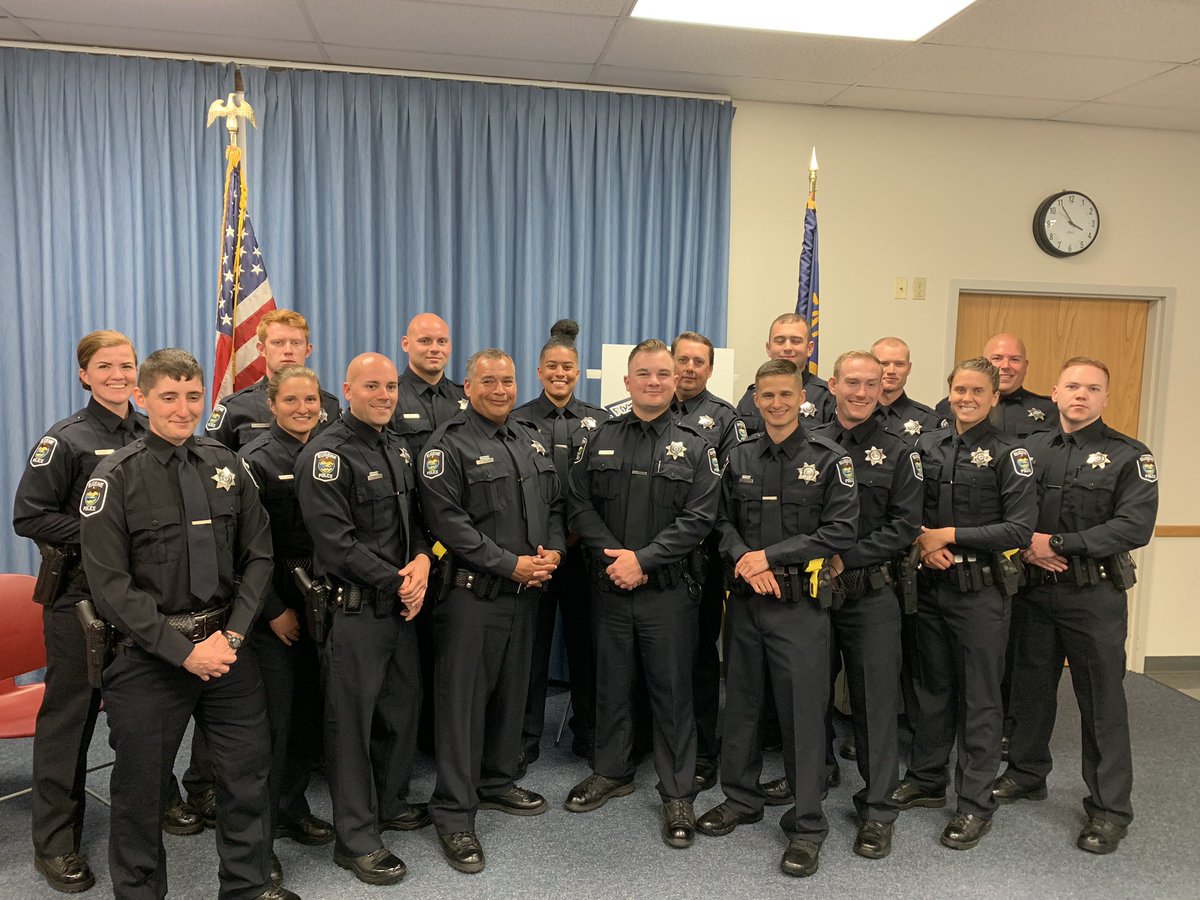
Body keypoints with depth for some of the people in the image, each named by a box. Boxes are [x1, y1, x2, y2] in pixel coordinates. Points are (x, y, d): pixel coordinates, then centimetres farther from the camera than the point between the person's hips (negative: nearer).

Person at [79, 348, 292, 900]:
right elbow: (111, 585, -11)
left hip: (226, 643, 4)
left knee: (248, 770, 11)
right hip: (148, 656, -3)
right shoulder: (116, 478, -8)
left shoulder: (225, 466, 4)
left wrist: (231, 635, -7)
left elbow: (257, 556, 5)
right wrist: (184, 651, -15)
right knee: (141, 784, 10)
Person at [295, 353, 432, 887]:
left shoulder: (398, 448, 12)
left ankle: (391, 803, 38)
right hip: (353, 610, -8)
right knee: (352, 720, 3)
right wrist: (398, 584, -16)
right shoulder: (328, 454, -14)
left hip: (401, 604, 8)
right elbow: (336, 540, -20)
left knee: (403, 704, 18)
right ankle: (356, 838, 17)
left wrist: (422, 559, -6)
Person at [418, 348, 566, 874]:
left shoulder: (531, 442, 13)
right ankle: (454, 814, 11)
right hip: (471, 593, -7)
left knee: (512, 691, 17)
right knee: (462, 699, 0)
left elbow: (554, 505, 17)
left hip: (526, 591, 7)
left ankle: (497, 783, 35)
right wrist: (511, 564, -19)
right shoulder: (449, 444, -9)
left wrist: (553, 551, -3)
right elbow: (448, 521, -18)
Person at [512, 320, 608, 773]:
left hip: (584, 546, 2)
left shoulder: (598, 420, 7)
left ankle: (589, 735, 24)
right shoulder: (518, 420, 1)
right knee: (532, 641, 4)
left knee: (585, 639, 9)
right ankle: (524, 740, 17)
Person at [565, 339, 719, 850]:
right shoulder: (602, 439, 6)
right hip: (609, 585, 2)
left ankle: (677, 793, 20)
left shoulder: (693, 447, 0)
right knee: (610, 683, 14)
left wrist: (642, 559, -16)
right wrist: (611, 555, -12)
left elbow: (699, 518, -9)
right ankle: (611, 772, 34)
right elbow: (580, 505, 1)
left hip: (668, 591, -2)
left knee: (672, 690, 6)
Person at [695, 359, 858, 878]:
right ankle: (740, 797, 33)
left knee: (803, 710, 1)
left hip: (799, 602, -4)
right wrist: (744, 559, -12)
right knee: (741, 702, 15)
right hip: (745, 600, 4)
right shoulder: (739, 459, 8)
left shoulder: (829, 459, -4)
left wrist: (770, 556, -15)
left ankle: (807, 824, 16)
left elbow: (840, 531, -11)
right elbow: (722, 521, 8)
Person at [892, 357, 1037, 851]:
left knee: (979, 698, 5)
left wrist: (950, 536, -16)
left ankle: (975, 804, 17)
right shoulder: (928, 445, 6)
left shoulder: (1009, 453, -8)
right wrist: (923, 543, -8)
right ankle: (926, 780, 32)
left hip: (981, 589, -5)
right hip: (931, 584, 5)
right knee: (932, 687, 16)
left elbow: (1020, 530, -14)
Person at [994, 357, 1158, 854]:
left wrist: (1057, 543, -18)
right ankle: (1027, 773, 33)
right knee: (1031, 686, 15)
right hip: (1035, 589, 4)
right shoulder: (1031, 448, 6)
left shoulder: (1130, 456, -4)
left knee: (1102, 699, 3)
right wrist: (1025, 546, -13)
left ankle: (1110, 808, 15)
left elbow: (1134, 526, -15)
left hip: (1094, 594, -3)